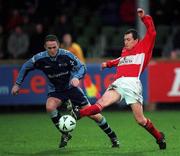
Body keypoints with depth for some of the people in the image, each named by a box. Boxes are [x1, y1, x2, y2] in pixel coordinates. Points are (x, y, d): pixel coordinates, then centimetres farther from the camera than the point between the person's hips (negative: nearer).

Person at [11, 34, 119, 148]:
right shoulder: (40, 58, -17)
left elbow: (82, 67, -19)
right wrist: (17, 84, 2)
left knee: (93, 114, -4)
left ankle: (113, 137, 16)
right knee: (50, 107, -31)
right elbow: (26, 67, 1)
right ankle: (65, 134, -11)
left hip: (71, 87, -1)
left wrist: (77, 77, -39)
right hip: (55, 90, 1)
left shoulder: (66, 55, -22)